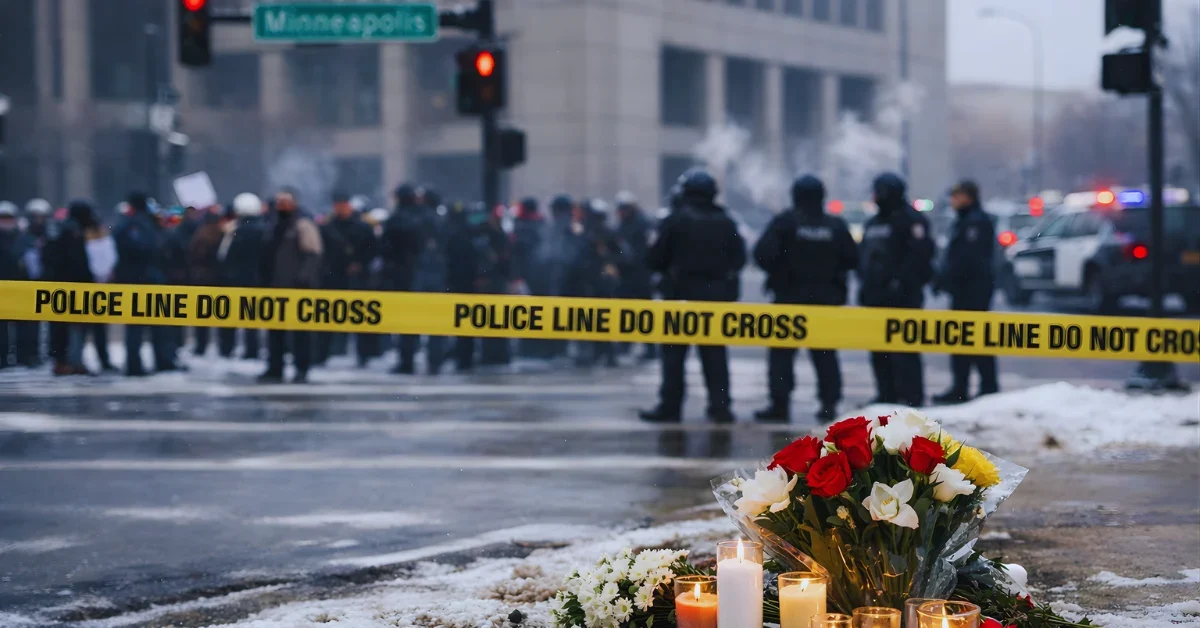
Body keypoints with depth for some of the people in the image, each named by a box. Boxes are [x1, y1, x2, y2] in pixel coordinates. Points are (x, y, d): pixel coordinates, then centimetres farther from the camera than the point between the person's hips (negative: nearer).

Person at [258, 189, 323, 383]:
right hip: (277, 286, 8)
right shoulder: (276, 227, 18)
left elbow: (312, 255, -13)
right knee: (275, 330, 8)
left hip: (297, 287, -8)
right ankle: (274, 369, 13)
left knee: (301, 330, -4)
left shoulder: (303, 225, -6)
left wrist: (304, 277, -23)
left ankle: (301, 370, -1)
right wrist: (266, 280, 20)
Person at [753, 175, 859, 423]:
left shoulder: (784, 222, -7)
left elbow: (763, 253, -16)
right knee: (825, 353, 10)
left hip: (790, 294, -3)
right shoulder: (836, 226, 2)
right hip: (826, 297, 3)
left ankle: (780, 403, -5)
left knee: (781, 351, 1)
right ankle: (829, 403, 5)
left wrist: (776, 271, 1)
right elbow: (852, 259, 2)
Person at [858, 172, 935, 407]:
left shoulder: (910, 220, -6)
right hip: (875, 295, 9)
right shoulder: (872, 224, 21)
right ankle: (886, 395, 15)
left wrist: (900, 280, -20)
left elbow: (920, 253, -16)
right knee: (879, 351, 9)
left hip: (902, 296, -9)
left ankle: (911, 396, -10)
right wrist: (865, 284, 13)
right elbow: (863, 258, 26)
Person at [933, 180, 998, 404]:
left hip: (974, 289, -10)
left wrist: (944, 279, -18)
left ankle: (989, 387, -6)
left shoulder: (977, 222, -13)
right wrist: (944, 279, 13)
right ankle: (959, 388, 14)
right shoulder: (965, 221, 20)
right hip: (963, 289, 10)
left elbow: (966, 258, -21)